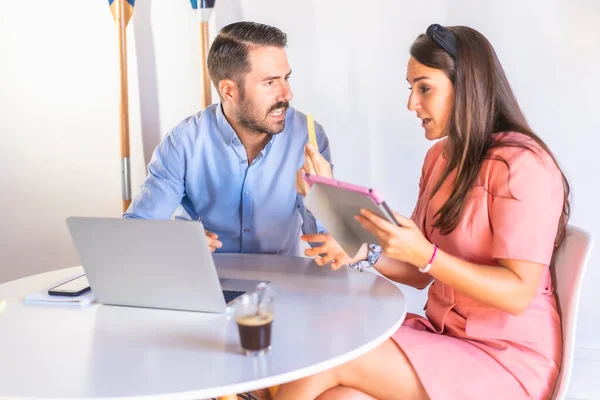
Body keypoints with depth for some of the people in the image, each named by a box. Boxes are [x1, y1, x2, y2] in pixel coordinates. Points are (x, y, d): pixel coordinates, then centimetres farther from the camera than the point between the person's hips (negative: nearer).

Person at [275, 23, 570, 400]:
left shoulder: (522, 164, -15)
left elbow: (518, 293, -19)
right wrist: (363, 251, -8)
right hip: (442, 335, 7)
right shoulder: (441, 157, 10)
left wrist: (422, 253, -28)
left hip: (507, 357, -6)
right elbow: (422, 274, 10)